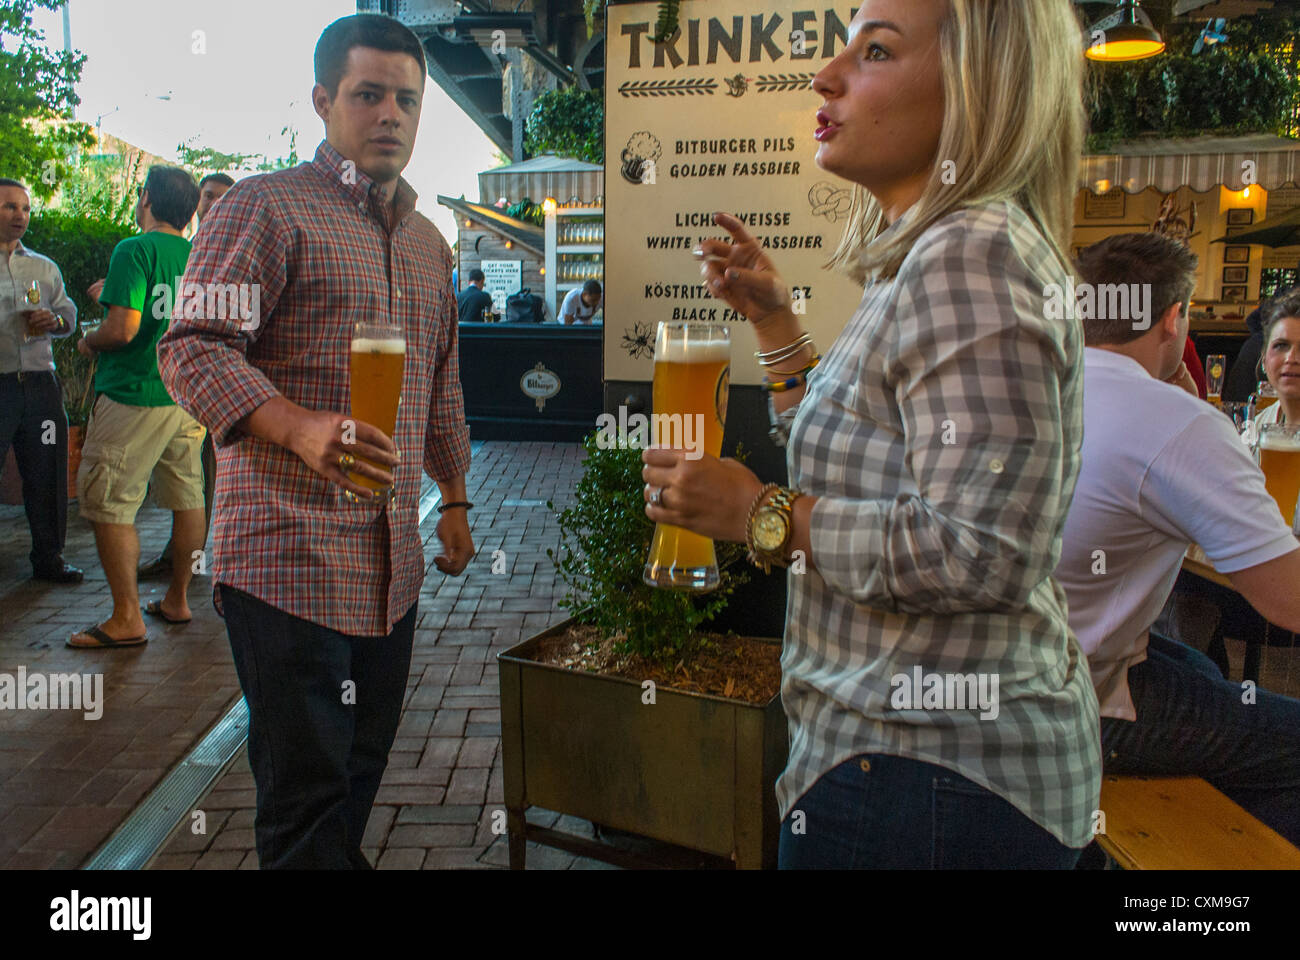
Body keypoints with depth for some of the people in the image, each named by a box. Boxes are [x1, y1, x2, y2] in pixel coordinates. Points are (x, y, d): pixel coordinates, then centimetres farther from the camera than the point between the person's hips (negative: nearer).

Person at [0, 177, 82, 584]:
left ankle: (49, 558, 15)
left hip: (40, 385, 4)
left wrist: (55, 322, -4)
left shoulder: (45, 268, 17)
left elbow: (70, 315, 18)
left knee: (47, 476, 6)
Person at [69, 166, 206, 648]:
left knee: (108, 503, 0)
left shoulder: (135, 250, -11)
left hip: (135, 396, -7)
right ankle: (177, 601, 23)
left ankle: (127, 618, 1)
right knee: (186, 498, 12)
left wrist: (88, 343, 1)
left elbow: (123, 328, -21)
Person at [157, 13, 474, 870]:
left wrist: (454, 497, 23)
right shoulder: (269, 207, -5)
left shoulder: (428, 242, 18)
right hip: (291, 553, -7)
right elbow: (194, 347, -14)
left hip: (393, 560, 7)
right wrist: (303, 429, -30)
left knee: (363, 766, 17)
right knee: (306, 792, 0)